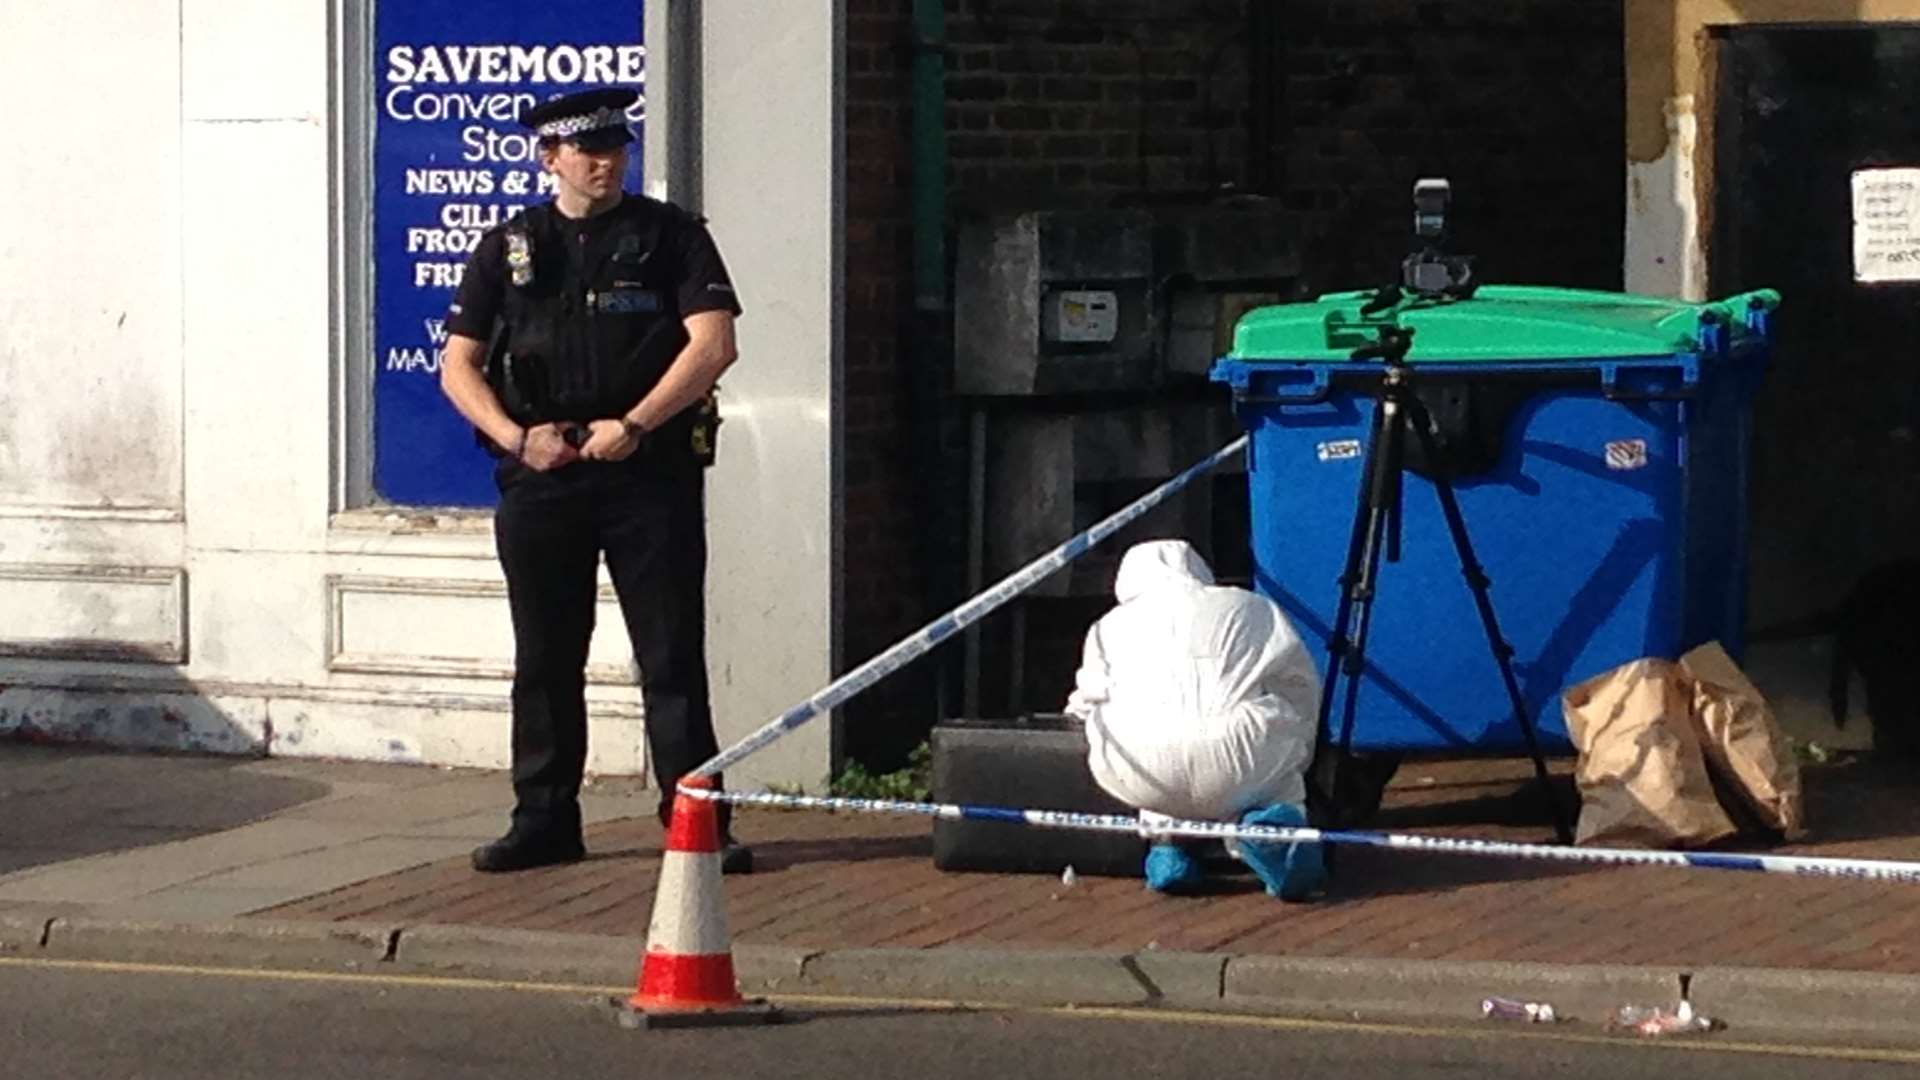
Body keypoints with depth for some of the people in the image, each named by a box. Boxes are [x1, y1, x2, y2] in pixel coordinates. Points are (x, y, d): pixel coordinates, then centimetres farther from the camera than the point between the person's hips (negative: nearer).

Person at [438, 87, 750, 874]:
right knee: (544, 661, 7)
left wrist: (633, 426, -14)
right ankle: (544, 822, 15)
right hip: (541, 477, 3)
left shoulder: (670, 236, 4)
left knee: (673, 659, -3)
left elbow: (713, 343, -7)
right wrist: (517, 437, -6)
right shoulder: (509, 248, 11)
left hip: (649, 472, -3)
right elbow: (458, 366, 10)